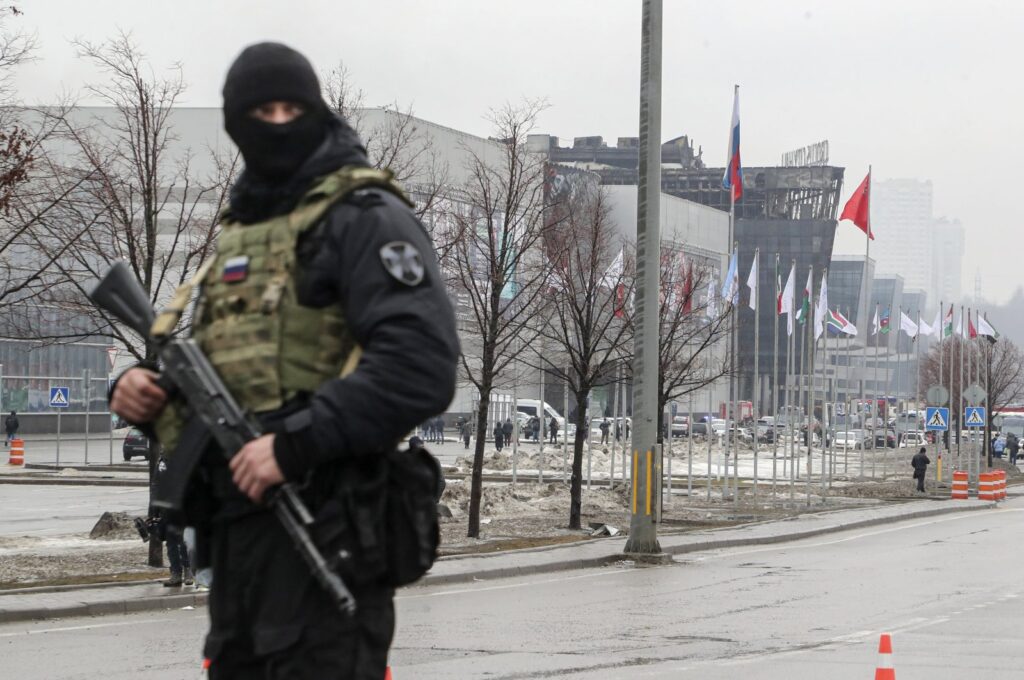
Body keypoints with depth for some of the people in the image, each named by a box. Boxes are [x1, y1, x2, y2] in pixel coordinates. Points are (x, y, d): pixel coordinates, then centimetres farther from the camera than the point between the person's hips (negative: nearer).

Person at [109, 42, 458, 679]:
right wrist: (144, 390, 7)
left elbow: (422, 362, -19)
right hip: (236, 531, 9)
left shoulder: (362, 217, -6)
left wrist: (296, 443, -23)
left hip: (322, 534, -9)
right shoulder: (239, 231, 21)